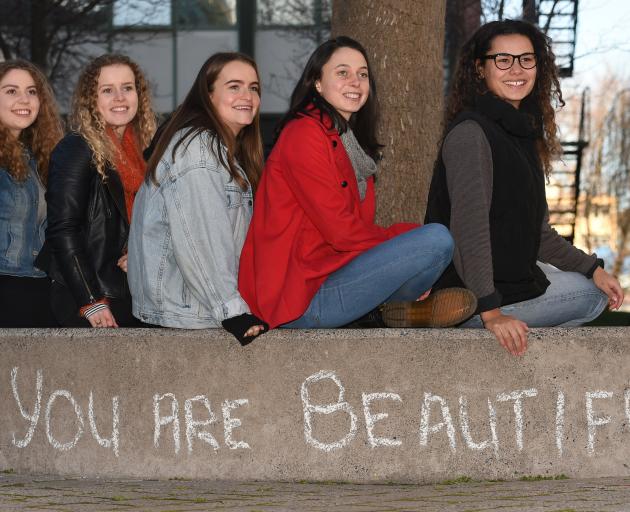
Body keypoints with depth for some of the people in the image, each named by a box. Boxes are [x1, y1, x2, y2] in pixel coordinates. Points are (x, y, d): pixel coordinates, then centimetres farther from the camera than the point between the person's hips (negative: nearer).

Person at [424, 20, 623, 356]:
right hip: (470, 298, -10)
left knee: (599, 291, 24)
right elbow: (469, 225, -29)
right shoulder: (471, 133, -19)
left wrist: (592, 268, 10)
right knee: (590, 296, 3)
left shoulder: (522, 133, 13)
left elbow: (536, 231, 20)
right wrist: (490, 311, -35)